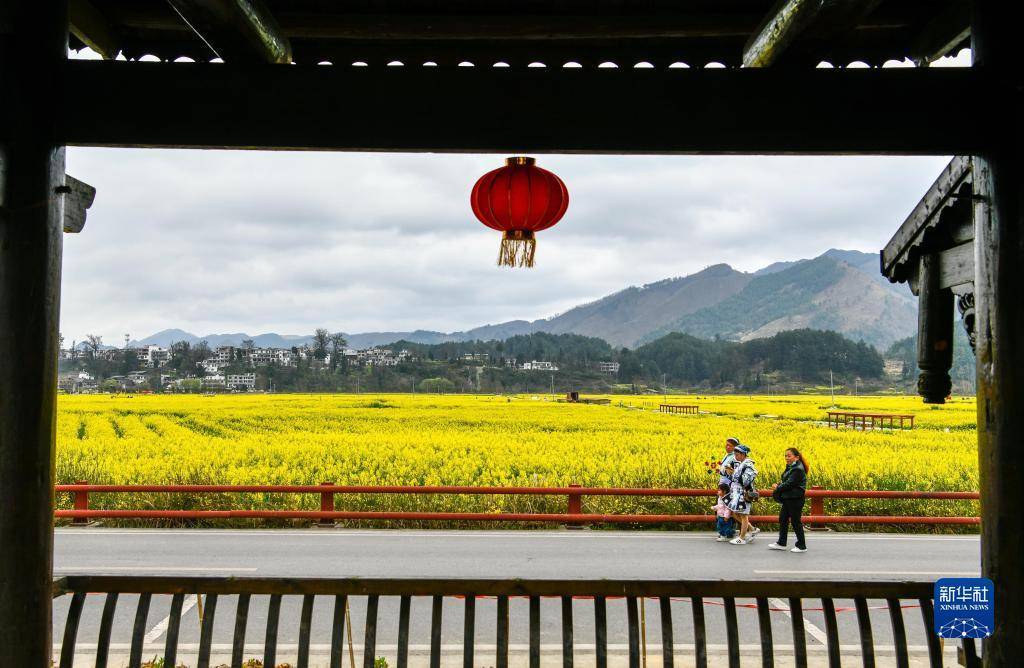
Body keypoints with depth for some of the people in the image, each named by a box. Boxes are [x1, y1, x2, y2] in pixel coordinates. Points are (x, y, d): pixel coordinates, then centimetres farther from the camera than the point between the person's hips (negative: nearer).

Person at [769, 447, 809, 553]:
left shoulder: (798, 469, -18)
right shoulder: (790, 467, 13)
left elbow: (789, 484, -21)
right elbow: (786, 481, 15)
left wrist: (777, 488, -10)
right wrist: (780, 484, -6)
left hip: (795, 499, -10)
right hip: (787, 499, 10)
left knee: (795, 521, -1)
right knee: (782, 519, 13)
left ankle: (802, 546, 10)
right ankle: (781, 543, 21)